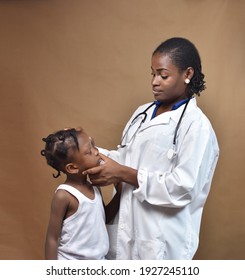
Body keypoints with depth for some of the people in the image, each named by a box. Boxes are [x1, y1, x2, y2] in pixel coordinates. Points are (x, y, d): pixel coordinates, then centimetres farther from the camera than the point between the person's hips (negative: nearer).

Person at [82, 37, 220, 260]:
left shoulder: (196, 125, -16)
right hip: (128, 226, 7)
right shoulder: (143, 113, 8)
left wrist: (123, 174, -23)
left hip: (163, 238, -7)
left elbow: (184, 187, -22)